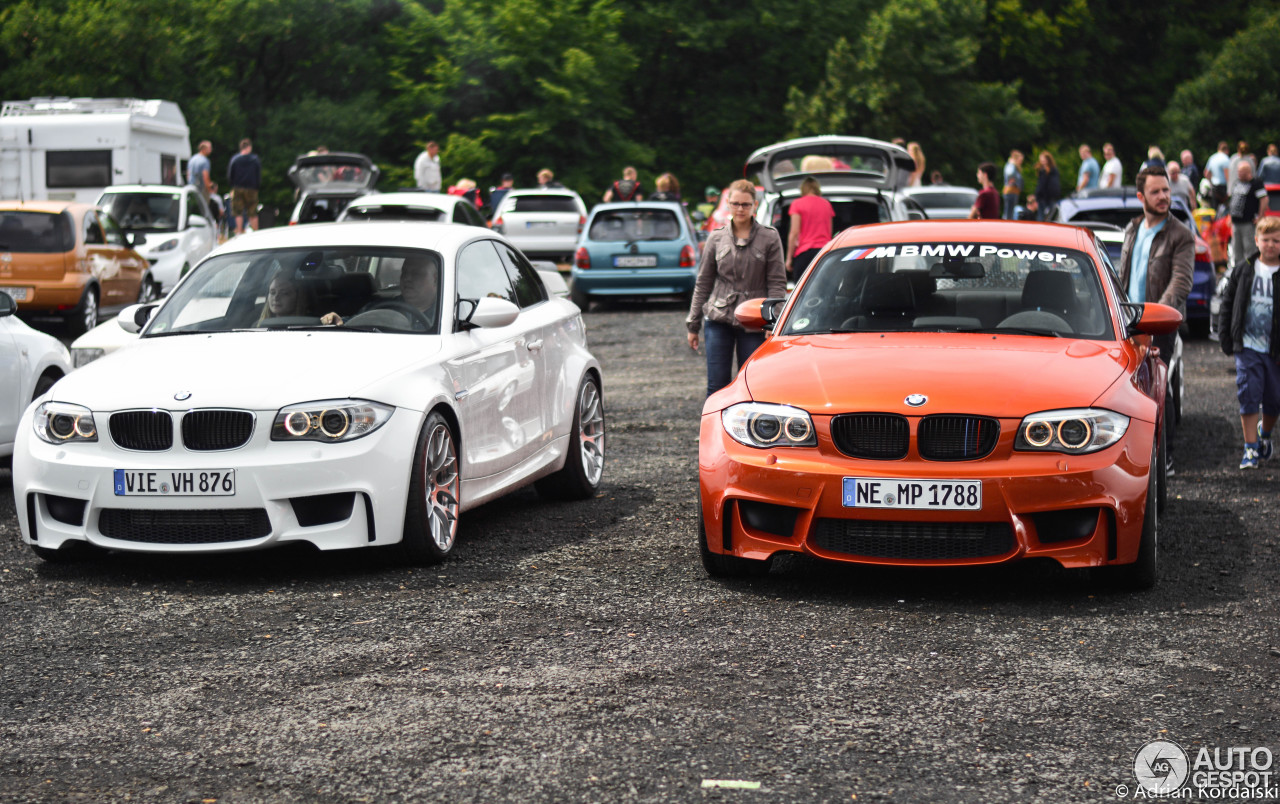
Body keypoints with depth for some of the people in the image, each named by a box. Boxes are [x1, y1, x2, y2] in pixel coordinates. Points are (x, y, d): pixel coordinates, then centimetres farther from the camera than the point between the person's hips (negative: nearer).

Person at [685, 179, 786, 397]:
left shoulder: (770, 238, 1)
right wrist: (693, 325, 10)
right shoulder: (717, 238, 7)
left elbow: (777, 283, 0)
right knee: (717, 386, -1)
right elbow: (703, 283, 11)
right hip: (719, 321, 2)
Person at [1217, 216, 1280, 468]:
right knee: (1248, 396, -5)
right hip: (1248, 346, 1)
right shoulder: (1244, 269, 3)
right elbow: (1227, 304, 10)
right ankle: (1251, 448, 2)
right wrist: (1226, 341, 5)